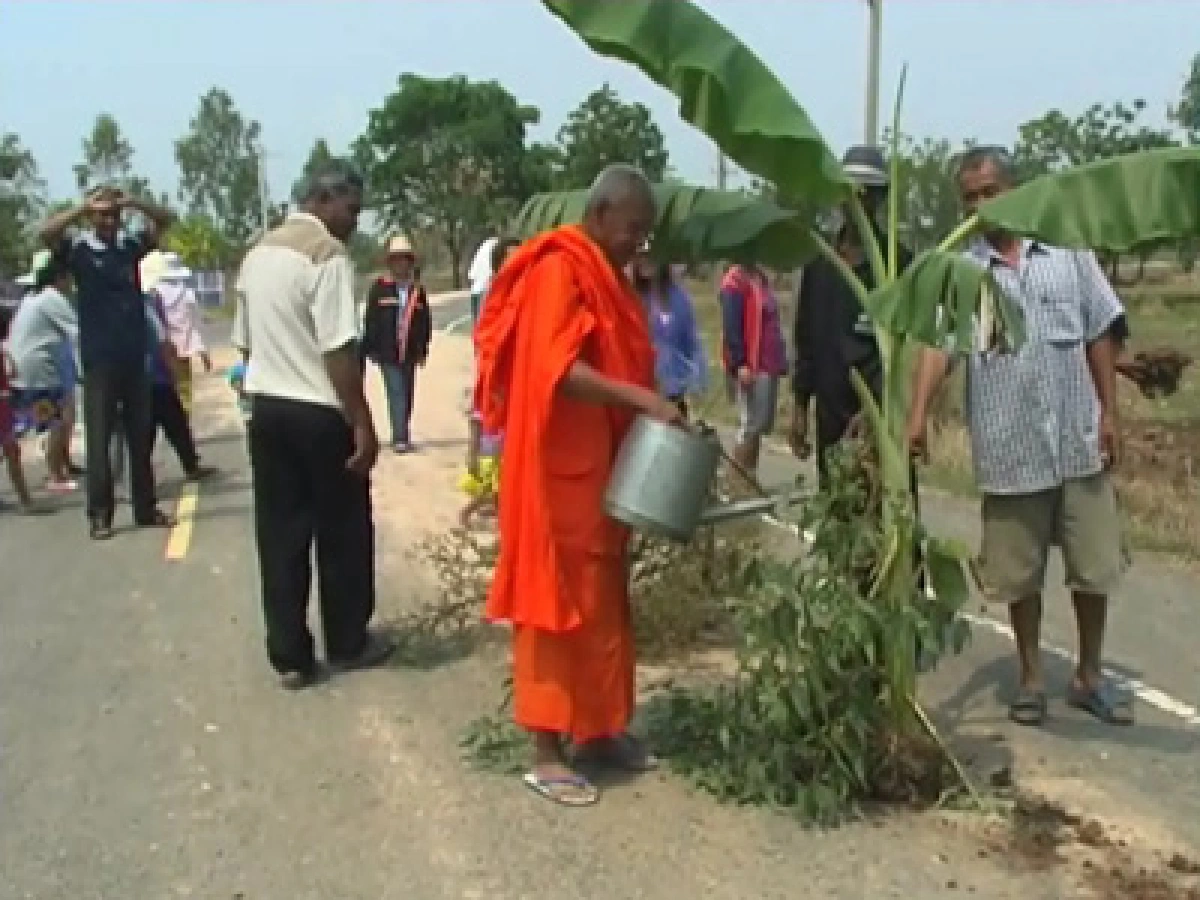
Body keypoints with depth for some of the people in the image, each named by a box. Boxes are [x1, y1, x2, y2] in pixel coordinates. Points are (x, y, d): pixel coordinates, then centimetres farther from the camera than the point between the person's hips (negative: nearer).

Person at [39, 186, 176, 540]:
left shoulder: (131, 243, 6)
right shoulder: (78, 247, -4)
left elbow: (164, 220, 6)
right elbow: (46, 232, -20)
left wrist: (133, 203, -10)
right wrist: (84, 208, -17)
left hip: (135, 357, 4)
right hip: (98, 359, -4)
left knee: (141, 436, 10)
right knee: (98, 437, 0)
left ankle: (146, 508, 18)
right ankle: (99, 514, 5)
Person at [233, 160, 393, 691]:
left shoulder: (258, 253, 11)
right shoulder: (327, 253, -15)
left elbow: (245, 341, 16)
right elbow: (337, 351, -20)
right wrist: (363, 424, -17)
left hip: (266, 407, 8)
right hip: (319, 412, -7)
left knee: (280, 535, 10)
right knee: (343, 532, 9)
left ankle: (289, 656, 15)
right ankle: (347, 643, 23)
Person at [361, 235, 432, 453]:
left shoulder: (418, 289, 7)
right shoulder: (380, 287, 0)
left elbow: (425, 321, 10)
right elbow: (370, 319, 0)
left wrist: (423, 348, 7)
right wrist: (370, 348, -3)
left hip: (410, 352, 3)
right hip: (387, 351, -3)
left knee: (407, 396, 11)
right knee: (396, 394, -11)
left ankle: (402, 434, 24)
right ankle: (400, 438, -14)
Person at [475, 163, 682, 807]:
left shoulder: (605, 275, 15)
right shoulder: (559, 269, -15)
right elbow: (556, 370, -26)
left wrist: (652, 407, 9)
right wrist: (641, 398, -28)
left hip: (601, 467, 10)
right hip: (560, 468, -10)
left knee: (603, 599, 14)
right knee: (558, 601, -3)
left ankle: (598, 728, 26)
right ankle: (545, 752, 6)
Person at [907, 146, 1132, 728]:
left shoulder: (1066, 249, 2)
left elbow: (1100, 334, 5)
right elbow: (937, 345, -16)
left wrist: (1109, 413, 1)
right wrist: (917, 417, -29)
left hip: (1078, 441, 1)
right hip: (1009, 449, -1)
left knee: (1094, 565, 10)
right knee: (1019, 572, 10)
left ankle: (1089, 675, 29)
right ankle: (1032, 677, 27)